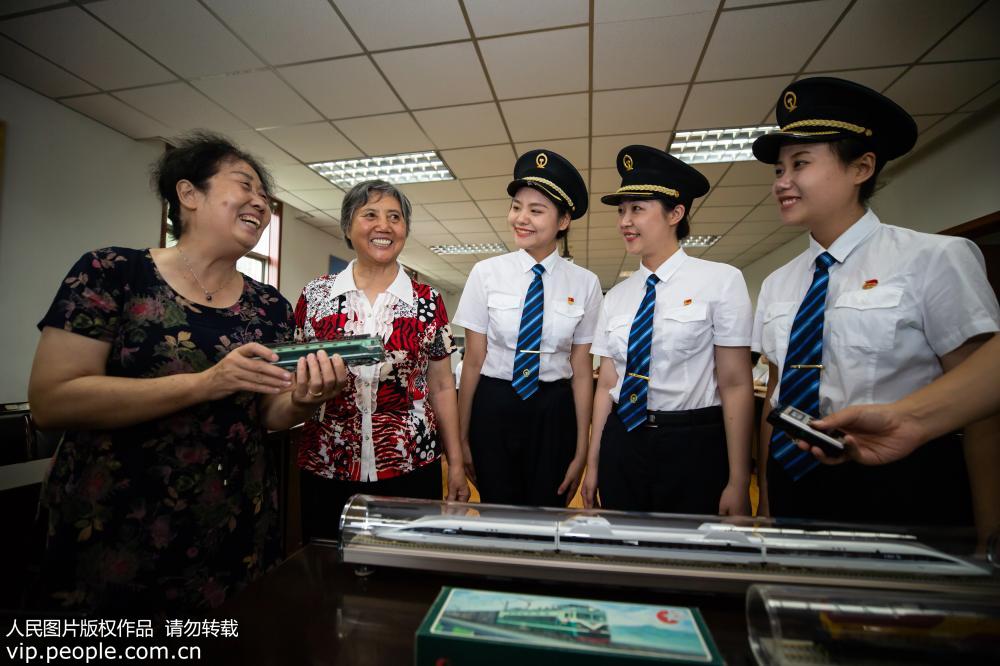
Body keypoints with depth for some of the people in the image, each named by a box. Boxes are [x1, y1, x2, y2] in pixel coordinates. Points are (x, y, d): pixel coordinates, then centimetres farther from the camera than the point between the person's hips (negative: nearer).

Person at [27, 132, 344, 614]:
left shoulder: (269, 307, 2)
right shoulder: (110, 273, -8)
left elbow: (267, 417, 4)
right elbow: (50, 401, -15)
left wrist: (301, 401, -19)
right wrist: (206, 383, -26)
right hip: (111, 534, -3)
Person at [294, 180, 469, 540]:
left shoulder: (428, 301, -1)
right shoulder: (315, 295, 1)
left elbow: (442, 387, 2)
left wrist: (456, 463, 2)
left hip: (411, 466, 0)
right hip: (325, 469, 1)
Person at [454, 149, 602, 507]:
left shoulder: (585, 283, -3)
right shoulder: (486, 273, -6)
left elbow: (581, 371, -1)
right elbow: (473, 361, -3)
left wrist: (581, 450, 2)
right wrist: (462, 437, 2)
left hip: (555, 413, 1)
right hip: (493, 408, 0)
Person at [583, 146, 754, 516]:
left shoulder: (720, 281, -7)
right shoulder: (616, 296, 5)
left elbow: (736, 385, -9)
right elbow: (607, 384, 6)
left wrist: (738, 483, -9)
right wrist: (593, 464, 7)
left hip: (694, 448, -4)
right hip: (621, 444, 4)